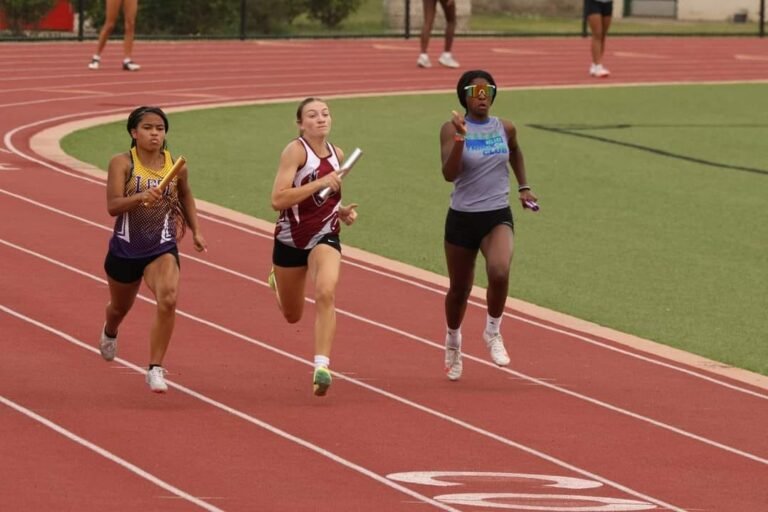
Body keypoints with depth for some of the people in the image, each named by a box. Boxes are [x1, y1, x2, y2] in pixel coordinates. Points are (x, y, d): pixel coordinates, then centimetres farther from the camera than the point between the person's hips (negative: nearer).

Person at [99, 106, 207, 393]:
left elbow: (185, 196, 17)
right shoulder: (122, 163, -14)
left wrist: (195, 231, 14)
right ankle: (109, 334, 62)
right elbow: (113, 206, -24)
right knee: (120, 307, 23)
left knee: (168, 299, -27)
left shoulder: (176, 166, -5)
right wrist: (141, 197, -41)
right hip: (125, 249, 0)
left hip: (162, 248, 0)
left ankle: (155, 368, -19)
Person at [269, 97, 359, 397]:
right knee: (292, 316, 16)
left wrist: (342, 211, 3)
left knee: (326, 292, -28)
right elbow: (278, 200, -27)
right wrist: (320, 184, -32)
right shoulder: (296, 151, -16)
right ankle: (276, 281, 53)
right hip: (291, 239, -2)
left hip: (325, 237, 2)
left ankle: (322, 366, -30)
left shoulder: (337, 155, 2)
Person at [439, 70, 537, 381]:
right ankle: (453, 342, 41)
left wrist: (523, 186, 21)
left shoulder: (505, 129, 2)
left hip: (498, 217, 1)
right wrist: (460, 137, -31)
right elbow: (449, 174, -21)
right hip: (462, 218, -1)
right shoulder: (452, 129, -9)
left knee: (499, 273, -28)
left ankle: (493, 331, -3)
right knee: (459, 288, 13)